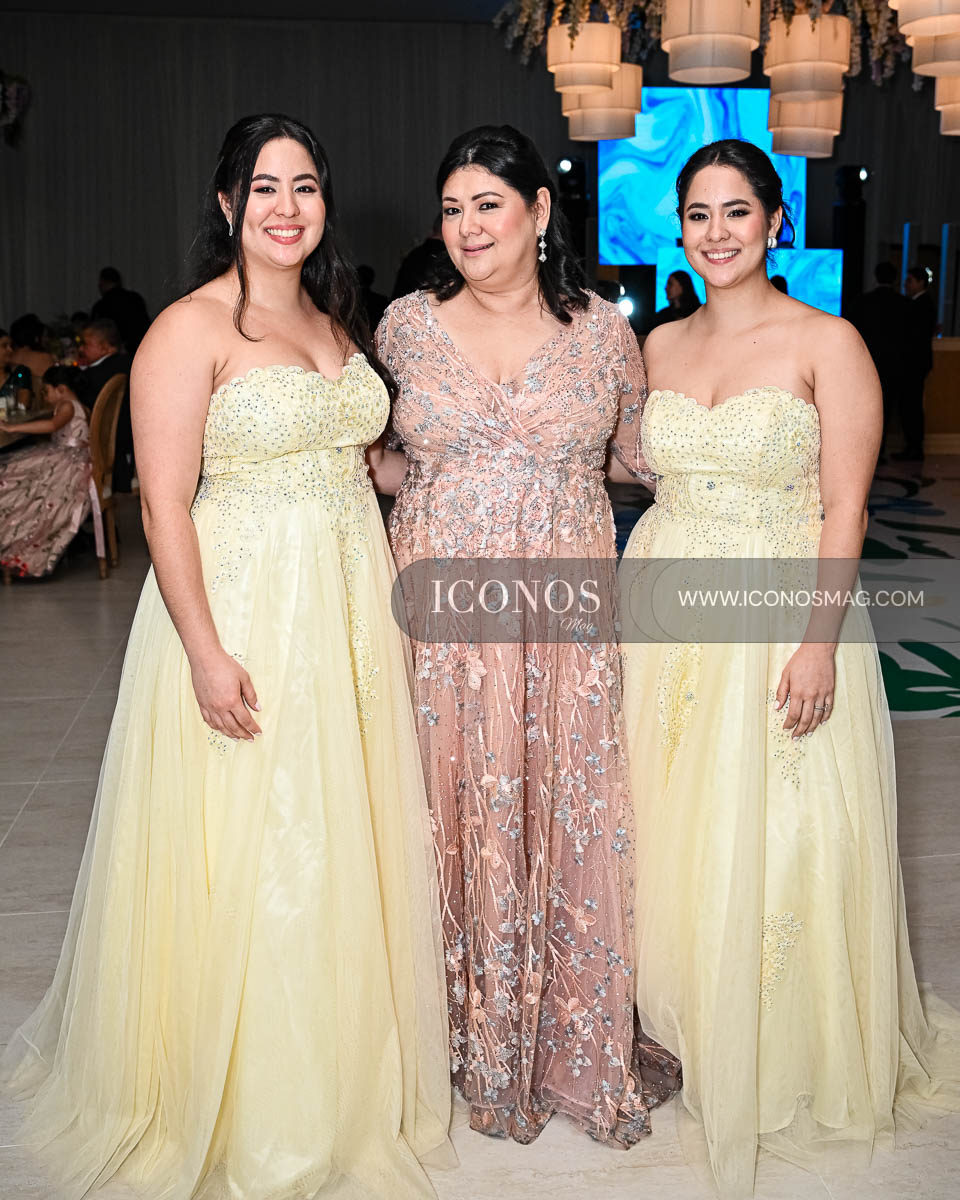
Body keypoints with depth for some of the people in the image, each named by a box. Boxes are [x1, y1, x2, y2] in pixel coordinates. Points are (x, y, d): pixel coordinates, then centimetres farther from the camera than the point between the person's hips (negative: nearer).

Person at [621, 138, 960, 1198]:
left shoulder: (826, 343, -5)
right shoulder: (660, 345, 10)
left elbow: (844, 508, -9)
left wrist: (821, 640, -18)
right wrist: (627, 601, 8)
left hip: (779, 616, -4)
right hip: (665, 619, 5)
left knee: (774, 845, 2)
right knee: (671, 829, 10)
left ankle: (787, 1066, 23)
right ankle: (683, 1030, 30)